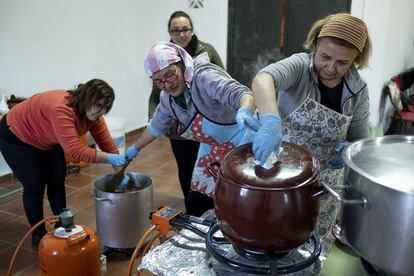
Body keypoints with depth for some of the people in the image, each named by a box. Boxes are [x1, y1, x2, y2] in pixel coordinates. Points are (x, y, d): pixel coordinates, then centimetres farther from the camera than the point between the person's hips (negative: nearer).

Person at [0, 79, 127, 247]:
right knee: (35, 185, -5)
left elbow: (107, 142, -14)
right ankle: (39, 235, 11)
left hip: (45, 139, 8)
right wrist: (109, 159, -43)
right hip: (16, 137, -8)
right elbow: (75, 150, -45)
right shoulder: (62, 110, -41)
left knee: (57, 180, 6)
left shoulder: (92, 113, -15)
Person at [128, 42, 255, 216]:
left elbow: (241, 94, -41)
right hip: (213, 152, 7)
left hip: (243, 144, -7)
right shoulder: (168, 98, -1)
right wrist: (135, 149, 28)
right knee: (195, 207, 8)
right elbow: (156, 125, 18)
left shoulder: (203, 76, -25)